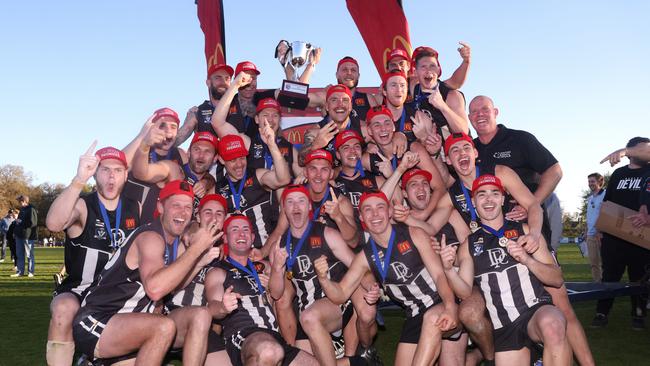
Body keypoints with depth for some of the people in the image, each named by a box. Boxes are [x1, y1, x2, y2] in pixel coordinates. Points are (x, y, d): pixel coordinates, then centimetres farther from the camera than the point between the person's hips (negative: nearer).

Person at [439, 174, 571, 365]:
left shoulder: (524, 231, 8)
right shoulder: (468, 245, 12)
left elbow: (557, 279, 4)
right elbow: (465, 292, 2)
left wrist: (527, 259, -13)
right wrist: (448, 269, -18)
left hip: (536, 308, -2)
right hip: (503, 326, 2)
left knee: (552, 325, -34)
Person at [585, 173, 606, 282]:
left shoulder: (605, 195, -7)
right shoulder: (590, 198, 17)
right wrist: (586, 231, 17)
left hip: (602, 234, -7)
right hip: (591, 235, 7)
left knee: (603, 262, -5)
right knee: (594, 263, 10)